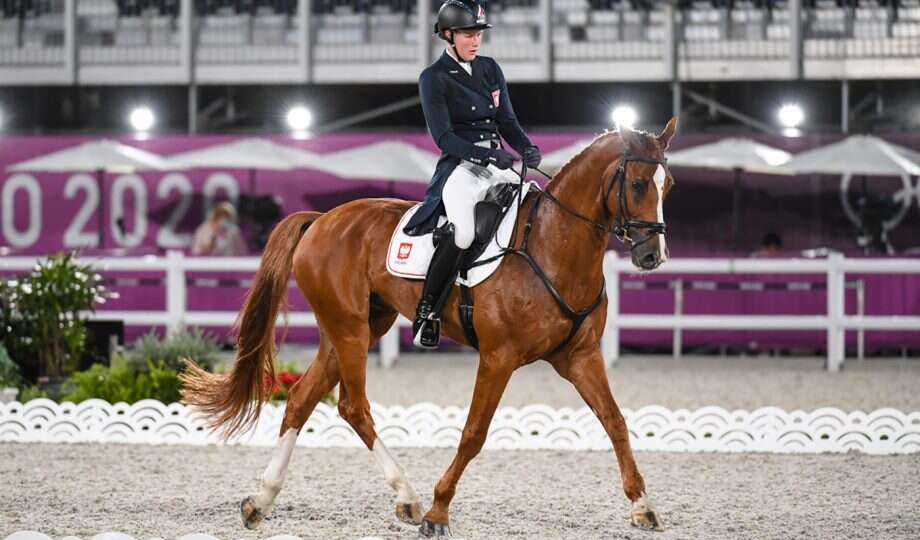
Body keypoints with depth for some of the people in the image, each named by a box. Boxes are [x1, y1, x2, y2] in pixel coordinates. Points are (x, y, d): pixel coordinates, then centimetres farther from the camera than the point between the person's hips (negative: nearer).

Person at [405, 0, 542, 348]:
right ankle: (427, 315, -20)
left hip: (497, 164, 7)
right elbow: (444, 137, -10)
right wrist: (487, 154, -23)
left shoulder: (490, 69, 14)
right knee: (462, 232, -32)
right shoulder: (434, 79, -3)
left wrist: (526, 148, -7)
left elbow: (506, 120, 14)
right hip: (460, 166, -7)